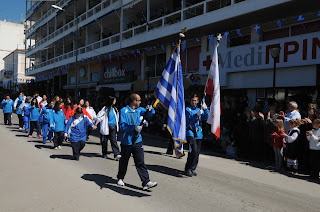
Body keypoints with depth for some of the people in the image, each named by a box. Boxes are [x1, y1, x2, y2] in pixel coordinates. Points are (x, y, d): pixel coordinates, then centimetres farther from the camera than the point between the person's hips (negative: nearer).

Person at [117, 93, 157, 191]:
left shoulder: (139, 110, 8)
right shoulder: (123, 111, -10)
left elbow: (150, 113, 15)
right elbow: (122, 126, -16)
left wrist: (150, 109, -8)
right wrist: (134, 127, -28)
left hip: (137, 141, 4)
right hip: (126, 142, -4)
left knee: (140, 162, -1)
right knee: (124, 162, 14)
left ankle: (146, 183, -3)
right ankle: (120, 178, 36)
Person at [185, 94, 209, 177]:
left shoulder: (200, 110, 18)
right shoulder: (187, 109, 4)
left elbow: (205, 118, 3)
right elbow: (189, 120, -9)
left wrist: (205, 109, -12)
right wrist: (197, 115, -22)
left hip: (198, 133, 5)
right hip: (190, 133, -5)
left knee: (197, 152, 6)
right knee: (194, 150, -17)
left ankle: (193, 169, 20)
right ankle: (188, 169, -4)